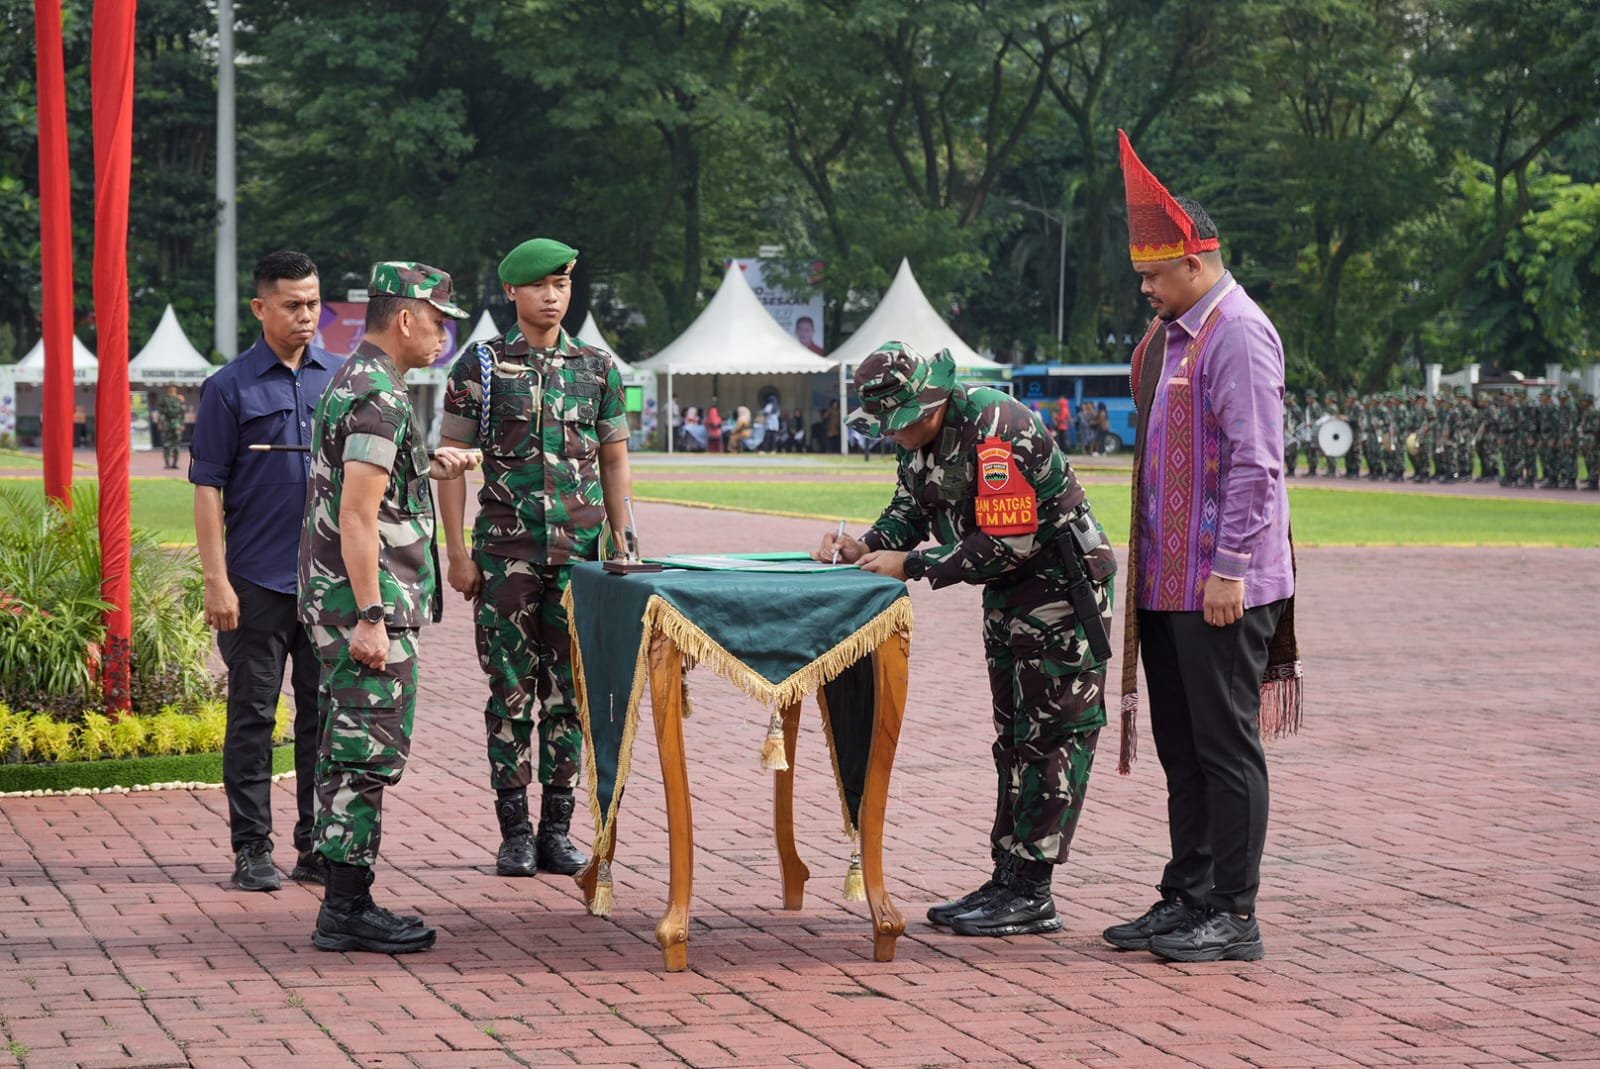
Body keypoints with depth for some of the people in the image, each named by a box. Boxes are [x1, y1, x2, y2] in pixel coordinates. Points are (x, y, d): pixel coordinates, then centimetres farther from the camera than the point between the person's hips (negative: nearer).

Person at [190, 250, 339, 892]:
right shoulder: (230, 388, -2)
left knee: (325, 713, 8)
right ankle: (252, 850, 9)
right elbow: (208, 489, -4)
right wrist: (217, 581, -11)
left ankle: (318, 846, 16)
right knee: (253, 717, 3)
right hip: (259, 581, -3)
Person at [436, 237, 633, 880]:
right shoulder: (481, 366, 2)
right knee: (512, 693, 1)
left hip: (579, 555, 2)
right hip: (506, 554, -2)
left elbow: (615, 464, 13)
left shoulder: (599, 368, 9)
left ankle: (557, 828, 13)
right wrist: (457, 553, -4)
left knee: (568, 692, 5)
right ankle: (514, 831, 8)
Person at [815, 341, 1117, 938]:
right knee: (1014, 738, 12)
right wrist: (863, 547, -10)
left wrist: (911, 566, -24)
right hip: (1008, 595, 10)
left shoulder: (995, 431, -27)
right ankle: (1008, 879, 17)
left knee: (1052, 738, -7)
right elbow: (908, 512, 10)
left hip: (1064, 589, -10)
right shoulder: (921, 436, 2)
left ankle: (1030, 895, -7)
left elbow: (1007, 541, -28)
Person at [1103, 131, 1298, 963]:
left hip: (1221, 589, -9)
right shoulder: (1170, 335, 16)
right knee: (1181, 749, 14)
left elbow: (1255, 464, -18)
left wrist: (1230, 569, -21)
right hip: (1167, 582, 9)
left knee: (1226, 747, -3)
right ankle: (1188, 899, 22)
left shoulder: (1238, 334, -13)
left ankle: (1234, 917, 3)